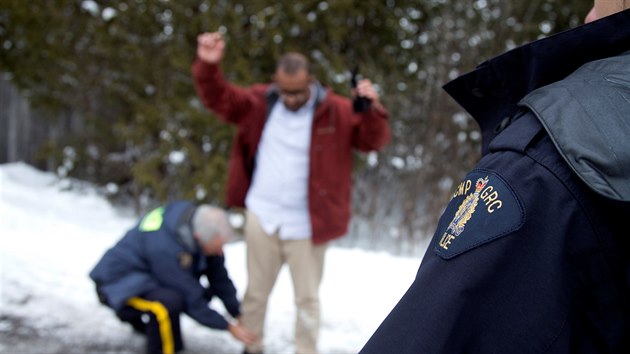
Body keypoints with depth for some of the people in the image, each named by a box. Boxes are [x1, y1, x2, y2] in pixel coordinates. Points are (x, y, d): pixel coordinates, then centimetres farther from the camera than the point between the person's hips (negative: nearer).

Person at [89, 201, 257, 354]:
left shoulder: (197, 220, -14)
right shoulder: (164, 247, -35)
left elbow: (219, 276, -3)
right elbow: (191, 299, -25)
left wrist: (238, 315, -4)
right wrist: (229, 327, -18)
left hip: (147, 276, 9)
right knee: (170, 302, -34)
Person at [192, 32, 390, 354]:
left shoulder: (337, 111, -9)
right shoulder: (260, 101, 0)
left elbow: (374, 140, -11)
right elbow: (218, 99, 4)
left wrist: (371, 109, -30)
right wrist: (208, 67, -14)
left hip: (306, 224, -3)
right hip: (262, 217, 3)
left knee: (307, 298, 9)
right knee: (256, 291, 17)